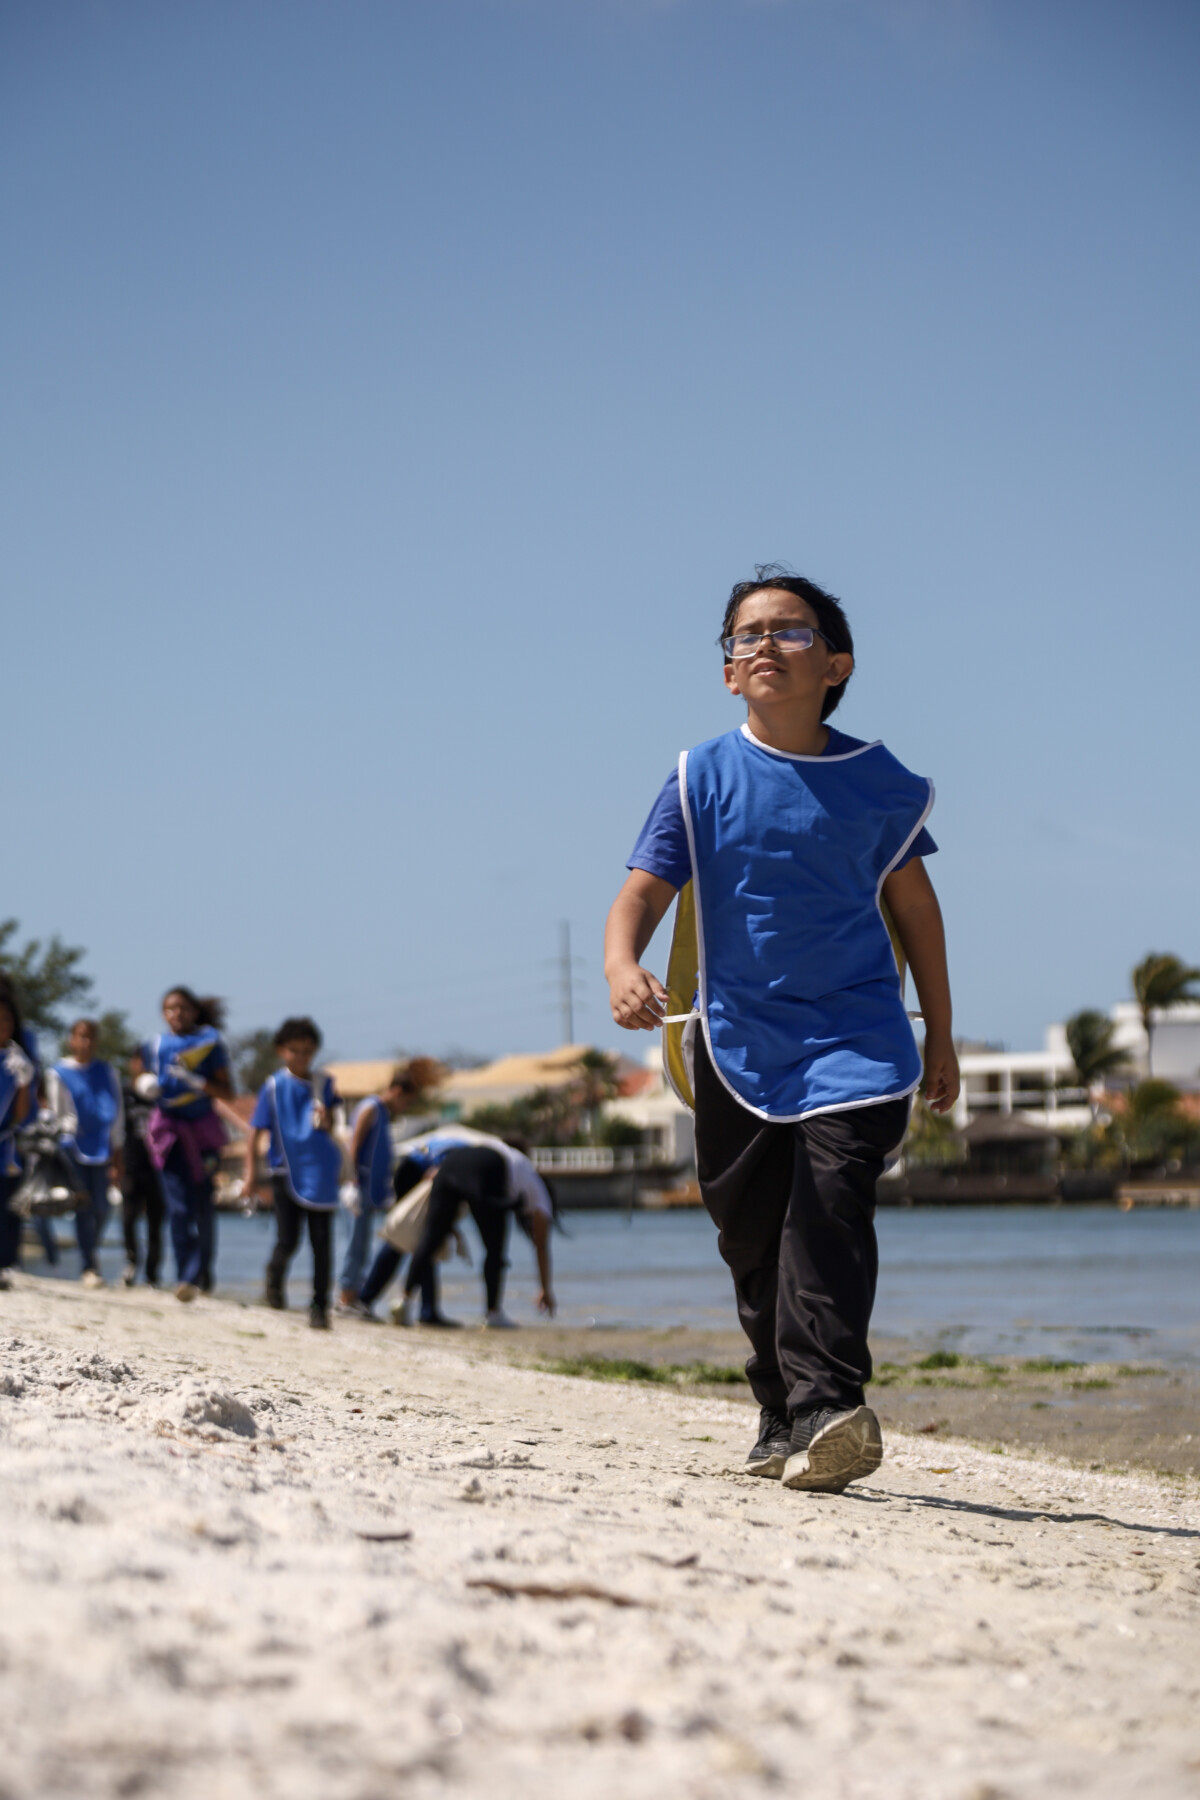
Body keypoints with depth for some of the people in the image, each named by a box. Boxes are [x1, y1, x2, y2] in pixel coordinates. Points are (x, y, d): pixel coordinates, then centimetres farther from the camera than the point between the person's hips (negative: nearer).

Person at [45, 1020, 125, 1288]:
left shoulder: (107, 1072, 11)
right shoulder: (58, 1073, 3)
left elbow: (117, 1112, 12)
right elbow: (56, 1114, 6)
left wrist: (118, 1154, 9)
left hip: (102, 1146, 2)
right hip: (73, 1145, -2)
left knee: (100, 1208, -1)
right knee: (83, 1208, -9)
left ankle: (90, 1254, 23)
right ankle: (89, 1267, -4)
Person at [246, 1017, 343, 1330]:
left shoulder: (324, 1083, 3)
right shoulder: (273, 1086, -3)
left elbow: (331, 1127, 10)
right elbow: (257, 1130, -2)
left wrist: (326, 1120, -14)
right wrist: (251, 1171, -6)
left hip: (320, 1172, 2)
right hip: (286, 1171, -2)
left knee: (322, 1242, 0)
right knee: (287, 1241, -2)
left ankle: (319, 1305, 8)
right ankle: (275, 1276, 31)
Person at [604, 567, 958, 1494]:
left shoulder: (876, 781, 0)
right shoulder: (705, 777, -1)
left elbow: (913, 902, 12)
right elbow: (645, 891, -9)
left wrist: (941, 1035, 15)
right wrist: (622, 967, -31)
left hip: (854, 1036, -2)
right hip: (738, 1039, 2)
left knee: (831, 1204, -22)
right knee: (754, 1238, 10)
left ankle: (827, 1407, -29)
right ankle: (785, 1417, 26)